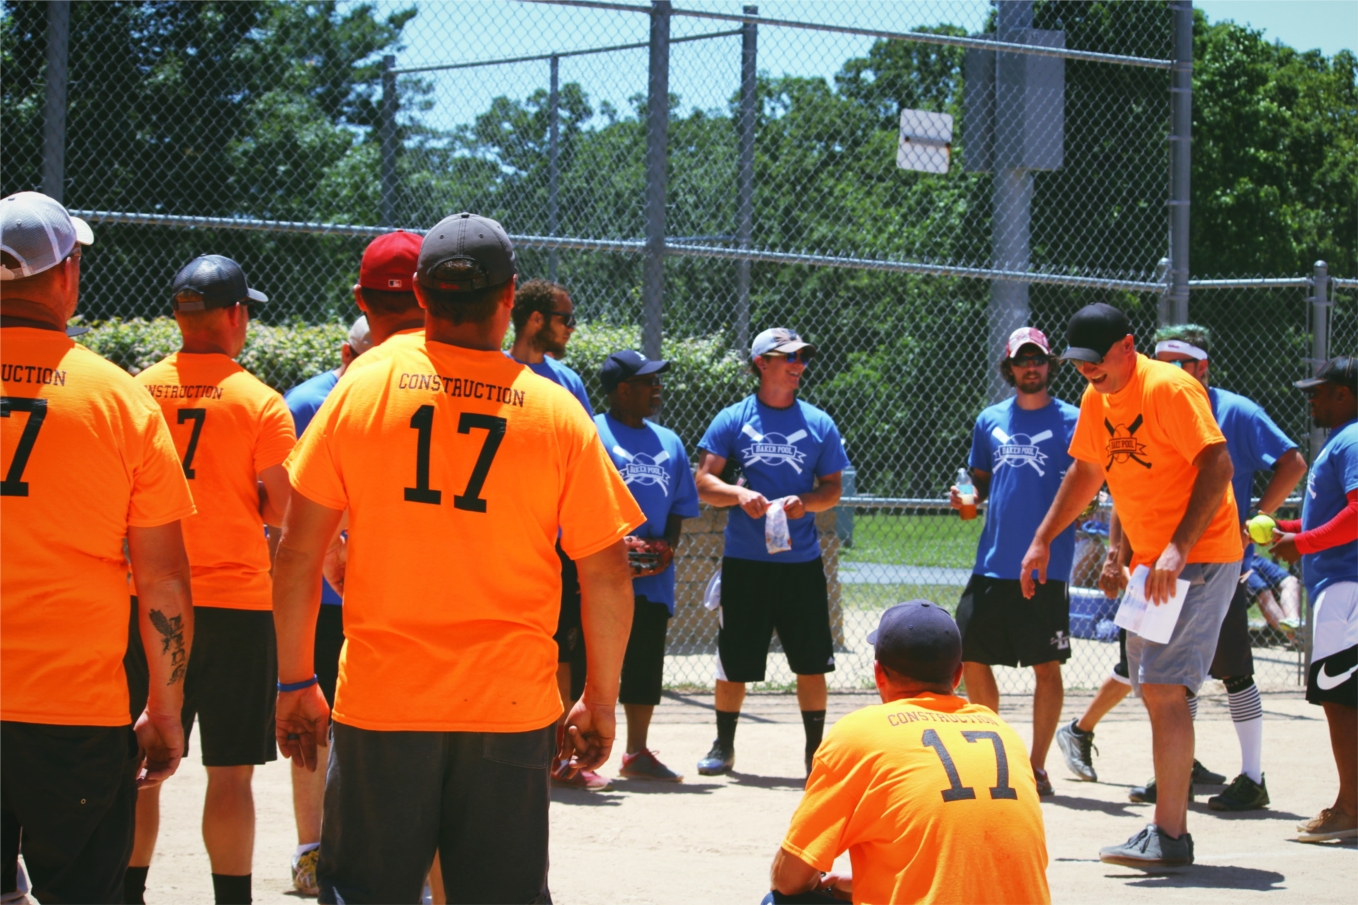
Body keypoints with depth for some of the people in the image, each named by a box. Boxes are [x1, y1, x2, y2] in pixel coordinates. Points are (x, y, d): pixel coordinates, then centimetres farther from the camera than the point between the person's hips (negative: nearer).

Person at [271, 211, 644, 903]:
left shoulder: (361, 388, 0)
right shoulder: (557, 413, -1)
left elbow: (297, 553, 0)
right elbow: (608, 575, 1)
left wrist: (294, 682, 9)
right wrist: (601, 700, 12)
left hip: (378, 701, 0)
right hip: (511, 708, 0)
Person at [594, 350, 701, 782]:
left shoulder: (669, 442, 19)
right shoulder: (593, 435, -3)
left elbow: (679, 507, 21)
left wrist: (668, 546, 3)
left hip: (653, 577, 7)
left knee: (646, 663, 11)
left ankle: (637, 754, 21)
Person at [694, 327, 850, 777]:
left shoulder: (819, 424, 8)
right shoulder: (732, 420, 3)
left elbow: (833, 487, 9)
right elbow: (705, 482, -1)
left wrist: (806, 502, -11)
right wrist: (739, 494, -20)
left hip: (802, 561, 1)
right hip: (744, 560, -1)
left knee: (812, 663, 0)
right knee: (734, 661, 4)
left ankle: (816, 751, 11)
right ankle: (723, 747, 20)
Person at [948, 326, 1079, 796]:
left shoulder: (1070, 421, 0)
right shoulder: (990, 421, 12)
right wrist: (967, 498, 4)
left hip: (1046, 566, -5)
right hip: (993, 561, 5)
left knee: (1046, 666, -2)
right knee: (971, 657, 6)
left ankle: (1037, 767, 7)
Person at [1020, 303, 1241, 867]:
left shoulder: (1168, 388, -17)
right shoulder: (1097, 399, 10)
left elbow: (1218, 465, -23)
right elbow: (1087, 471, 25)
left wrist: (1179, 549, -30)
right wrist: (1043, 539, 22)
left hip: (1199, 556, -9)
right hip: (1150, 561, 9)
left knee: (1164, 688, -17)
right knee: (1154, 690, 10)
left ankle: (1169, 836, -17)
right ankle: (1171, 826, 17)